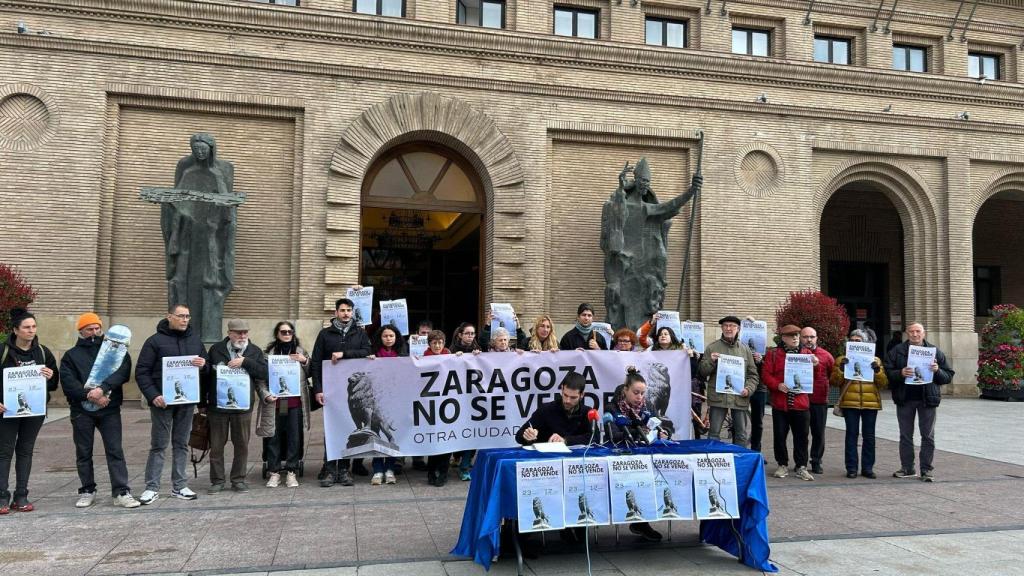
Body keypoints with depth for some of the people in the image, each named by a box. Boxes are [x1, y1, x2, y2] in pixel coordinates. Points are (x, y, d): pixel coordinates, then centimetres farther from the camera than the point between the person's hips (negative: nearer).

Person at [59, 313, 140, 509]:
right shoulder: (71, 355, 10)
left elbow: (123, 371, -9)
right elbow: (68, 382, -4)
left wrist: (102, 388, -23)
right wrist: (90, 395, -18)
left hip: (110, 408, -1)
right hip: (81, 410, 1)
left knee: (115, 451, -4)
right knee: (83, 453, 9)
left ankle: (121, 492, -2)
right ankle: (87, 491, 22)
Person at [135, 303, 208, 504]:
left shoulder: (195, 340, 10)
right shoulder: (155, 341, -3)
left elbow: (207, 368, 16)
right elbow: (142, 372, -5)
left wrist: (203, 365, -8)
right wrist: (153, 395, -16)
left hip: (187, 401, 4)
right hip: (162, 401, -4)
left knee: (181, 444, 9)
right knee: (159, 445, 1)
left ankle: (179, 486, 16)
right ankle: (152, 487, 9)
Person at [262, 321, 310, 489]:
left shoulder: (300, 351, 10)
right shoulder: (268, 352, 6)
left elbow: (309, 374, 12)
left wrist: (304, 361, -6)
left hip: (295, 402, 1)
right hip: (274, 402, -1)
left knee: (294, 437, 2)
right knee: (273, 437, 3)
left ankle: (291, 472, 11)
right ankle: (274, 472, 12)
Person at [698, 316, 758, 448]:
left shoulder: (745, 349, 10)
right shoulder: (712, 347, 5)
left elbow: (753, 375, 12)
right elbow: (702, 372, 4)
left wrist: (748, 389, -5)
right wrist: (711, 361, -14)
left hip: (740, 398, 2)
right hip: (718, 397, -2)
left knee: (743, 435, 8)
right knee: (714, 434, 4)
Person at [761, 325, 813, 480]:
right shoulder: (773, 354, 2)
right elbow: (766, 374, -4)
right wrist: (778, 385, -18)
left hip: (801, 402, 2)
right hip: (780, 403, -1)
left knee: (802, 436, 5)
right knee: (780, 435, 5)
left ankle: (801, 467, 16)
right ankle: (782, 465, 19)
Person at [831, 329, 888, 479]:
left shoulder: (874, 360, 12)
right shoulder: (842, 360, 8)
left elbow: (883, 383, 6)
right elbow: (834, 382, 1)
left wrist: (877, 370, -11)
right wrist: (841, 369, -14)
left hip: (871, 403, 1)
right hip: (850, 403, -1)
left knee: (869, 436, 4)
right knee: (851, 435, -1)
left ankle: (867, 467, 12)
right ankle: (851, 468, 4)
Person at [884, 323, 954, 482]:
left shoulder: (935, 351, 5)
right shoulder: (897, 351, 3)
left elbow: (948, 376, 7)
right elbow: (887, 373, -2)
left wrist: (937, 371, -13)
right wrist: (900, 373, -19)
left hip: (927, 399, 0)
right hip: (905, 399, 1)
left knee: (928, 436, 2)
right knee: (905, 435, 8)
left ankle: (926, 469, 10)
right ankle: (907, 468, 16)